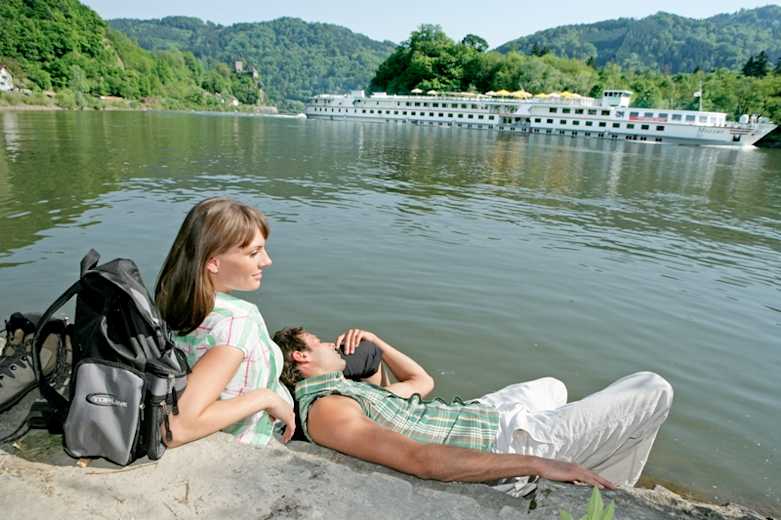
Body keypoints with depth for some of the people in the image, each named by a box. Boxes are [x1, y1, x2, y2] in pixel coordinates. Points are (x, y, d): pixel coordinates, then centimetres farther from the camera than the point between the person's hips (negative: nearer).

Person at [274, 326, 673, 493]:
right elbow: (422, 460, -33)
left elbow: (422, 381, 22)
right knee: (654, 390, 2)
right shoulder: (325, 412, -22)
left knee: (553, 387, 38)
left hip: (481, 413, 10)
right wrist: (537, 464, -33)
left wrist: (375, 341, 10)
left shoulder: (345, 392, 11)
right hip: (506, 444, -10)